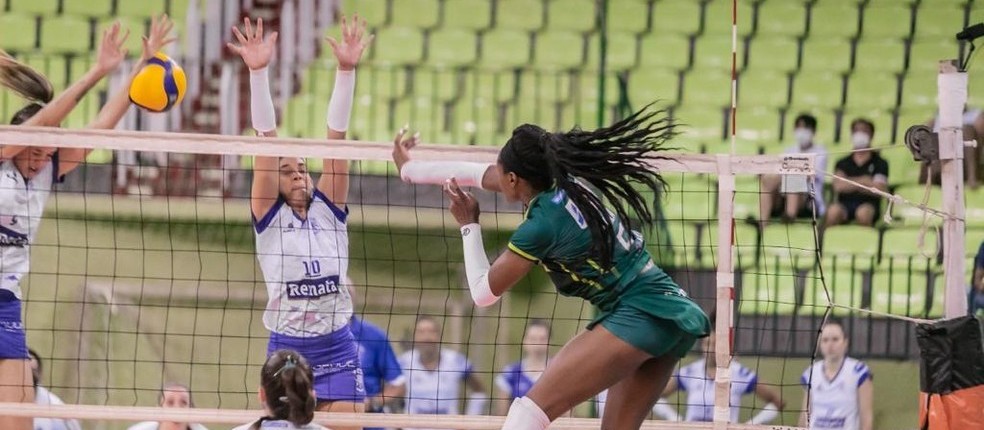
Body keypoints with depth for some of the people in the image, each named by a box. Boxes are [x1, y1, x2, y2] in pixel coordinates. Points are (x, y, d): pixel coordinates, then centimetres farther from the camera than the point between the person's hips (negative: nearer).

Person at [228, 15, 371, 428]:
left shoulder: (329, 210, 8)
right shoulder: (269, 216, 2)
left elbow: (336, 135, 1)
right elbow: (267, 137, -7)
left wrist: (346, 71, -6)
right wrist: (258, 72, -15)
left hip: (338, 350, 2)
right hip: (287, 350, -2)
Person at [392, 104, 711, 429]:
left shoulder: (541, 224, -11)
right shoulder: (567, 182, 10)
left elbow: (483, 293, 2)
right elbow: (477, 174, 26)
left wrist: (468, 226, 15)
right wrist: (408, 169, 38)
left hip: (637, 317, -9)